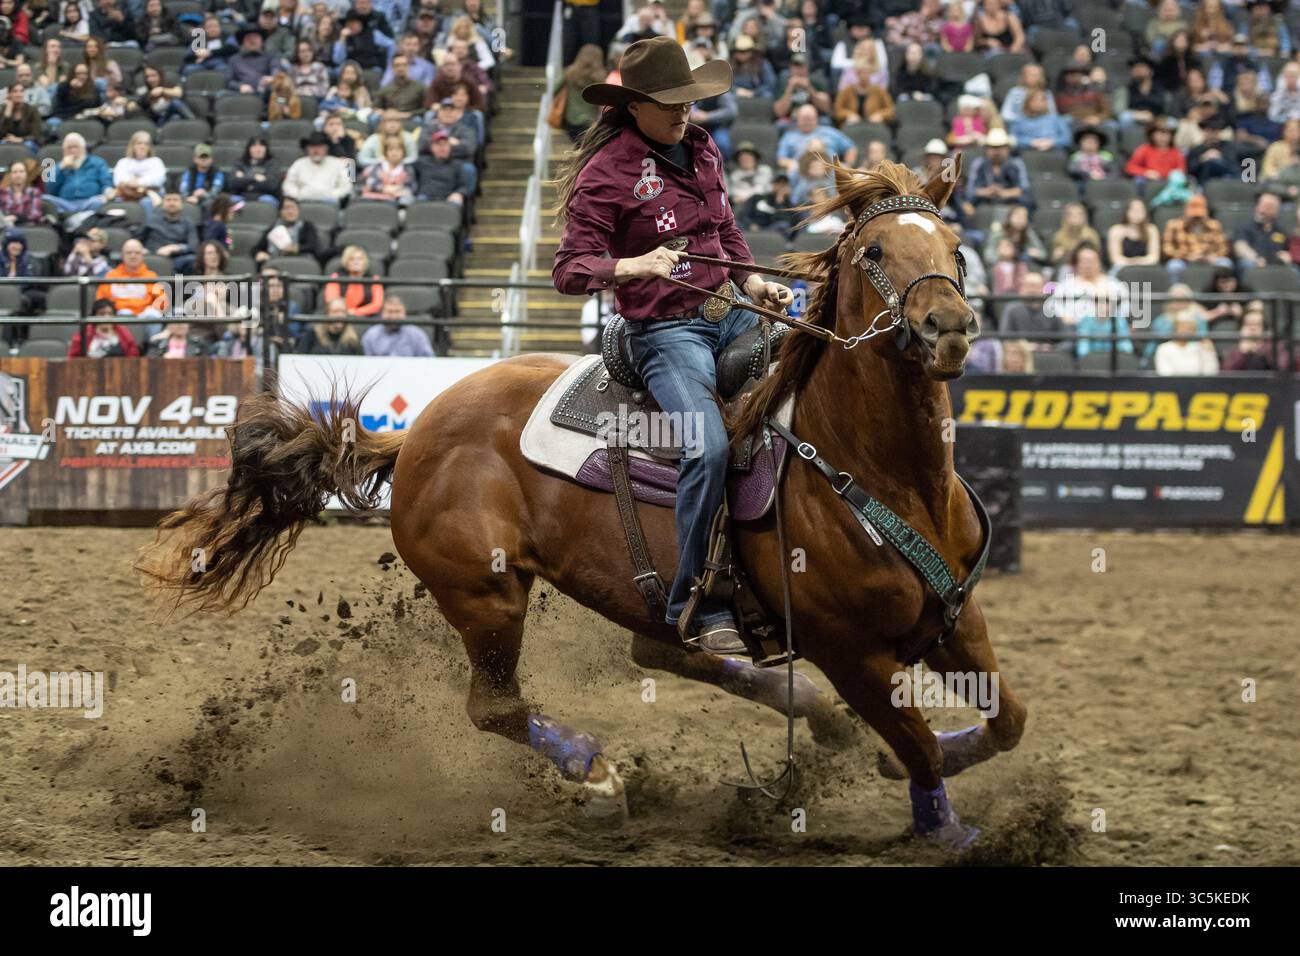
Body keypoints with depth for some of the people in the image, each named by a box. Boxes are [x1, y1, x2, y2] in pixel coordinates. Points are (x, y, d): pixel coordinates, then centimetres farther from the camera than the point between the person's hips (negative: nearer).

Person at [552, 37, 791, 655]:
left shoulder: (700, 149, 12)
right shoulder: (605, 173, -9)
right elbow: (570, 270, -13)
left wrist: (750, 281, 8)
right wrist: (630, 266, -31)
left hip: (725, 316, 8)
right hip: (663, 331, -8)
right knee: (709, 446, -28)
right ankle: (701, 609, -20)